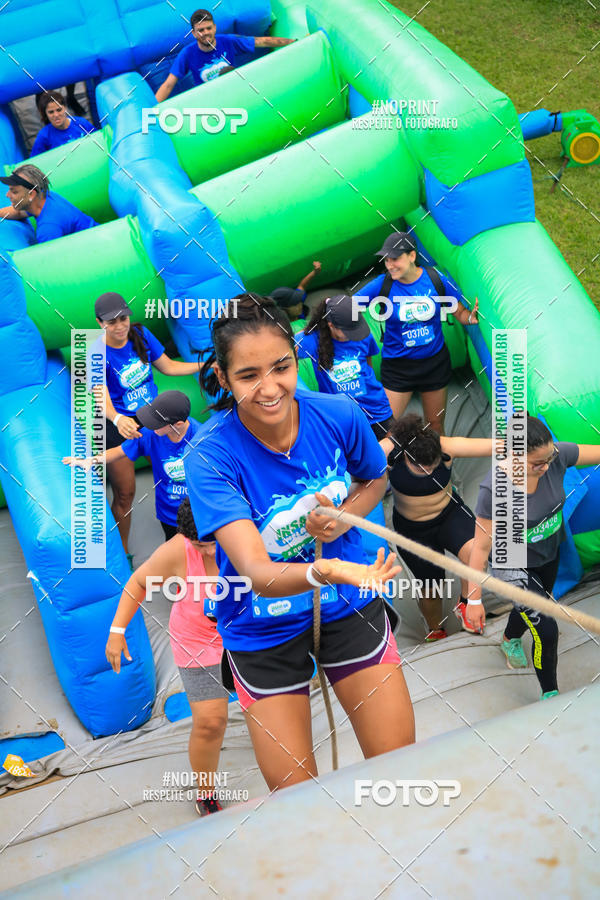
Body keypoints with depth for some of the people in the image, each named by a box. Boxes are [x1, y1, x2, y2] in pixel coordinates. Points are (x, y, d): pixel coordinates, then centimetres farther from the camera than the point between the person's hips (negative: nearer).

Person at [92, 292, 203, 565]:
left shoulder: (140, 334, -6)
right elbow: (101, 397, -36)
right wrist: (117, 419, -57)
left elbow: (168, 366, 6)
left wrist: (205, 365, -4)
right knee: (124, 494, 0)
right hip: (117, 427, -5)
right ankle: (122, 554, 18)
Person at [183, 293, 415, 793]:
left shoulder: (339, 416, -15)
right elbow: (257, 572, -36)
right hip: (264, 632, -2)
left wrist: (343, 517, -14)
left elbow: (376, 479, 7)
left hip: (350, 607, 2)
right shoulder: (210, 460, -25)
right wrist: (327, 571, -56)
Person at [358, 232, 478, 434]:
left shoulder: (435, 279, -7)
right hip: (397, 366, -2)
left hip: (435, 362, 2)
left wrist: (471, 317, -21)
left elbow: (460, 312, 1)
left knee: (435, 424, 14)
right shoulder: (382, 285, -12)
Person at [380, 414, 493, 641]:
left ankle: (465, 604, -3)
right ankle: (435, 630, 45)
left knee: (474, 551, -31)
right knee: (429, 588, 11)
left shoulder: (446, 447, -25)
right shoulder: (390, 450, -27)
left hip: (450, 514, 0)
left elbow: (491, 446, -28)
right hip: (413, 529, 0)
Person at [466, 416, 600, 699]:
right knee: (546, 630, -8)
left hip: (549, 554, 6)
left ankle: (510, 640, 65)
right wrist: (474, 599, -20)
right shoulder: (494, 489, -37)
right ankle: (550, 693, 21)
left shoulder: (555, 456, -27)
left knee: (534, 608, 30)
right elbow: (481, 547, -28)